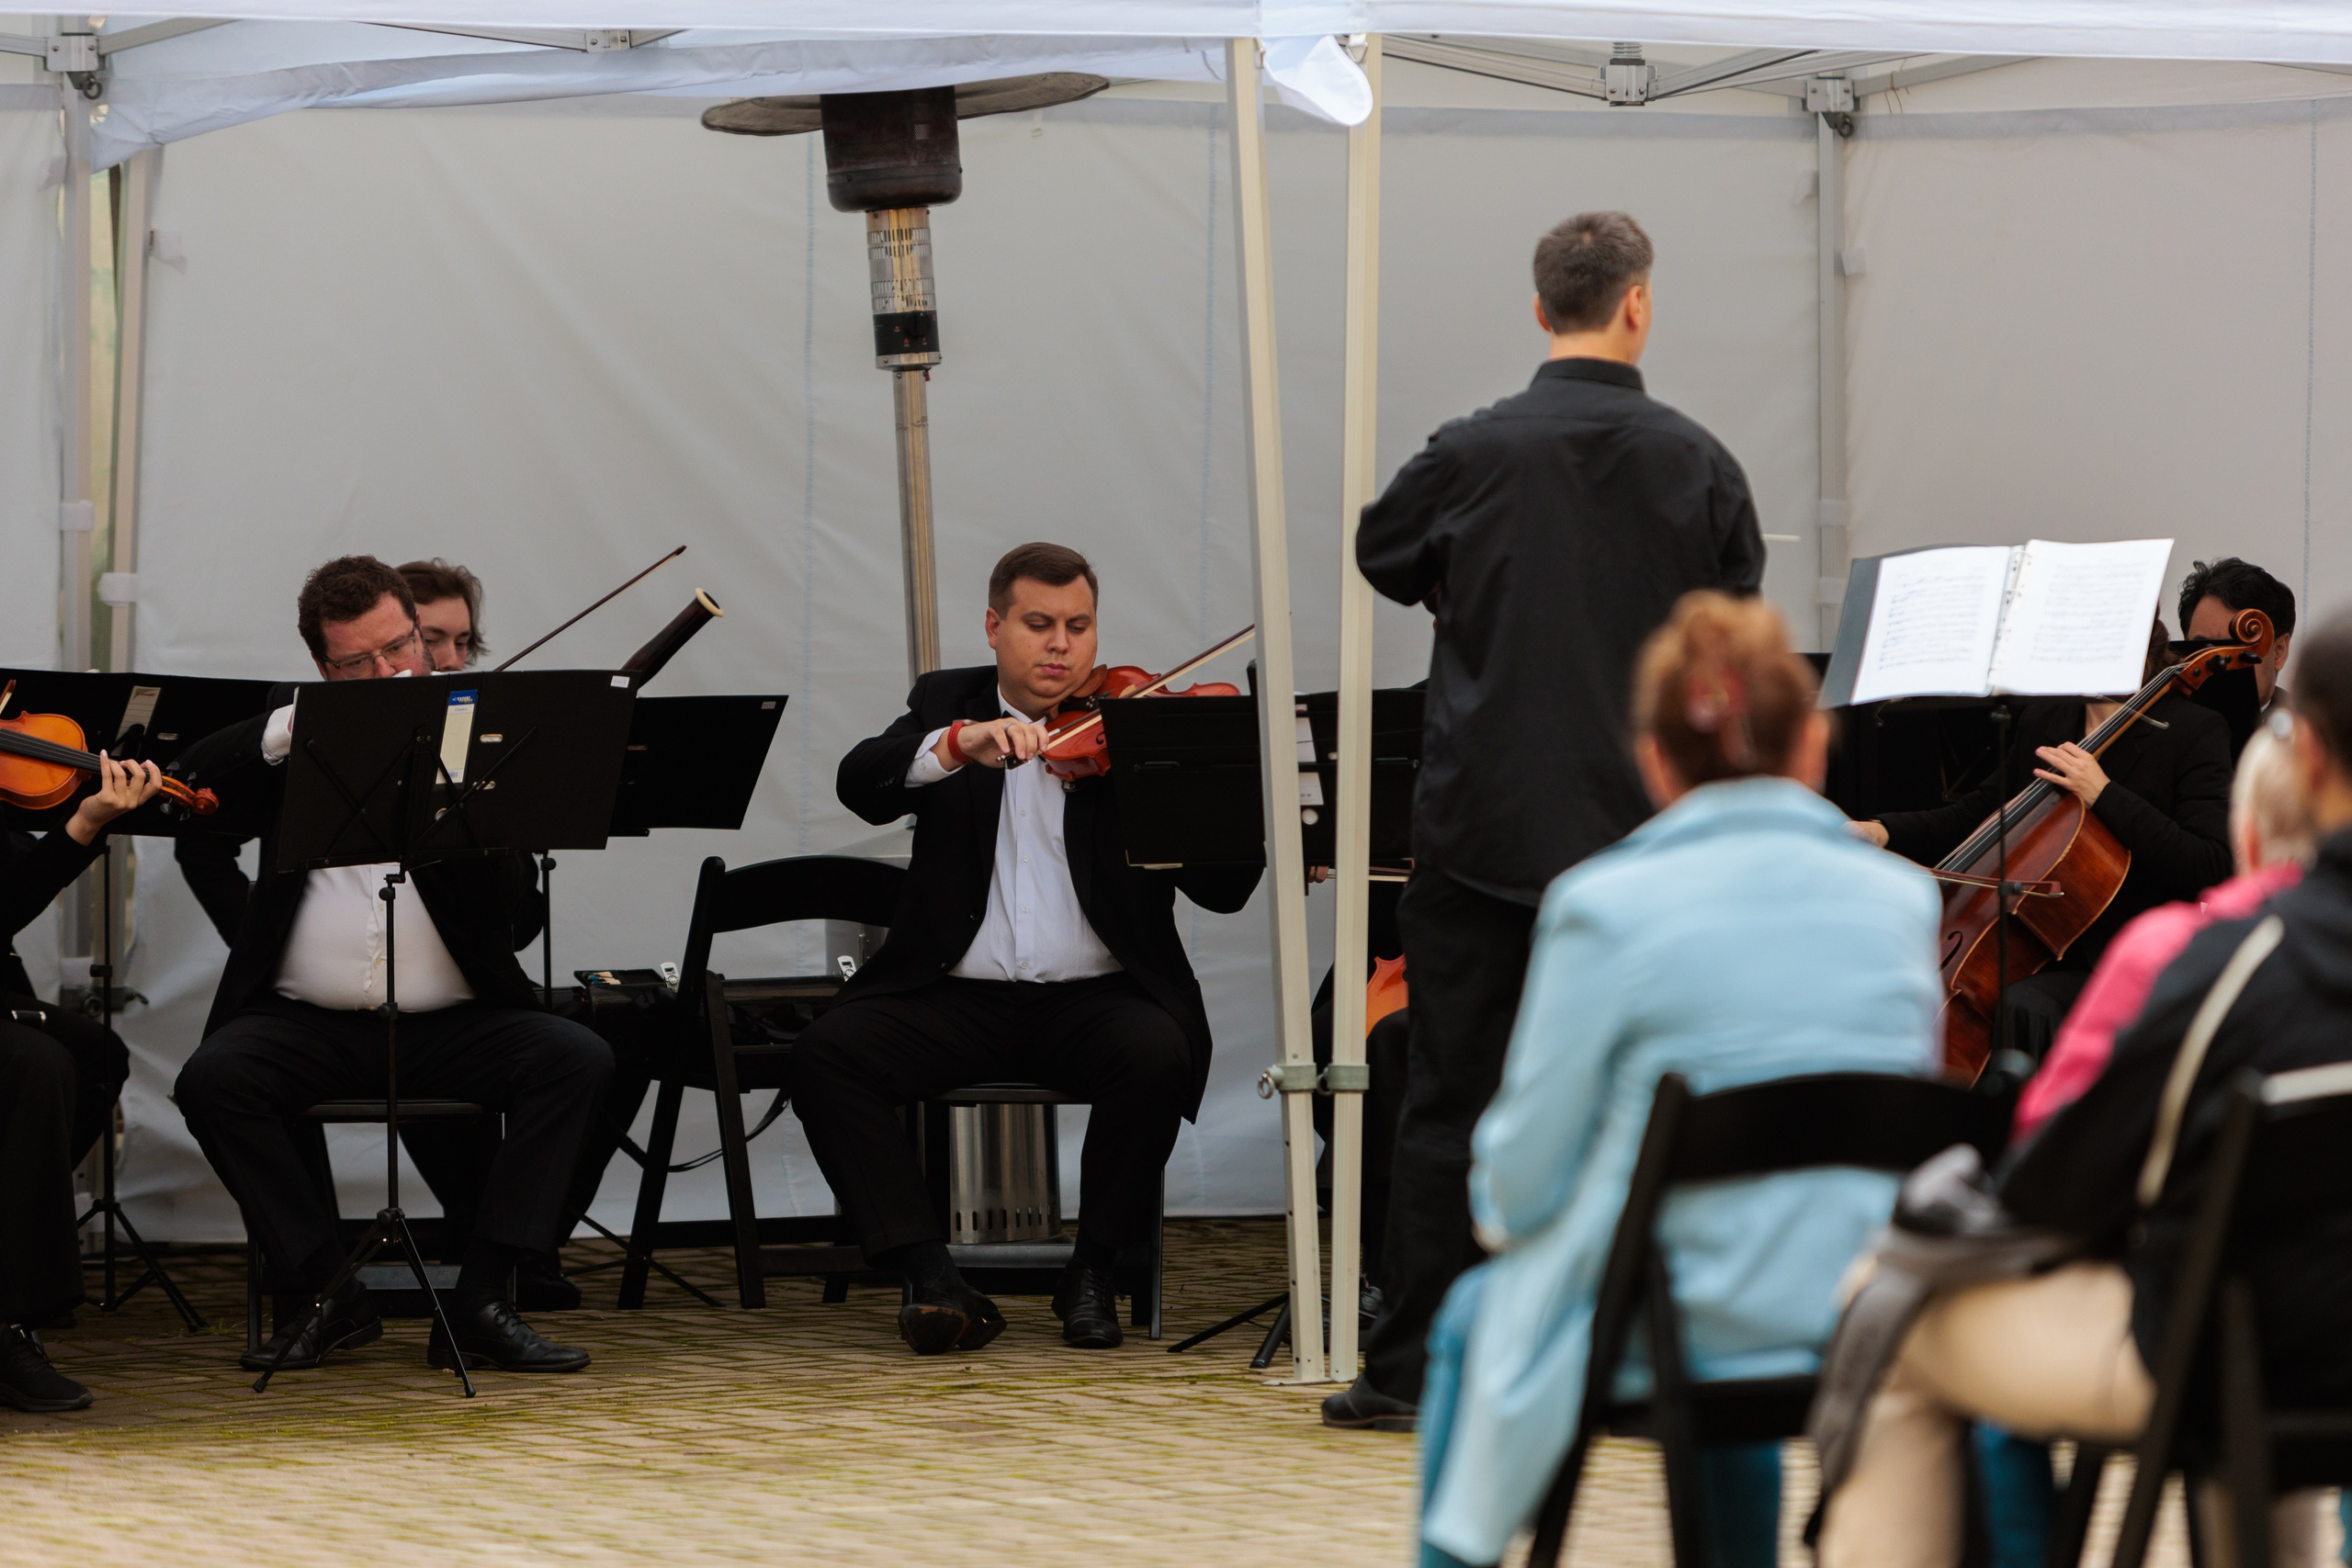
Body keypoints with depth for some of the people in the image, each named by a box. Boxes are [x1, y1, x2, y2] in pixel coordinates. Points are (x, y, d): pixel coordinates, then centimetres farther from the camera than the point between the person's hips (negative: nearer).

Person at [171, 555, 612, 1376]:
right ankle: (326, 1290, -17)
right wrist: (294, 725, -12)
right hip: (307, 1023, 0)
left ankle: (480, 1300, -22)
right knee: (213, 1077, -29)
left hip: (450, 1024, 0)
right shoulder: (298, 746, 13)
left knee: (578, 1059, -25)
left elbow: (517, 922, -1)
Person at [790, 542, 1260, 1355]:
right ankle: (932, 1278, -24)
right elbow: (860, 784, -10)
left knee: (1157, 1053, -33)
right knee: (826, 1051, -24)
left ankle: (1092, 1272, -13)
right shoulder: (944, 703, 12)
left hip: (1092, 994, -1)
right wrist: (958, 744, -29)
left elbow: (1224, 890, -4)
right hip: (959, 996, 1)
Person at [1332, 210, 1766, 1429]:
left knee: (1451, 1101, 5)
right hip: (1643, 830, 1)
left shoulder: (1470, 456, -7)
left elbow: (1382, 555, 13)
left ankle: (1409, 1367, 6)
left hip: (1485, 825, -1)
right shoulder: (1697, 466, -4)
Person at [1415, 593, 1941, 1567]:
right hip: (1876, 1338, 4)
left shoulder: (1606, 907, -14)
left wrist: (1500, 1209, 15)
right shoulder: (1902, 900, -1)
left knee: (1471, 1317, 27)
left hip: (1674, 1331, -4)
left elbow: (1525, 1171, -9)